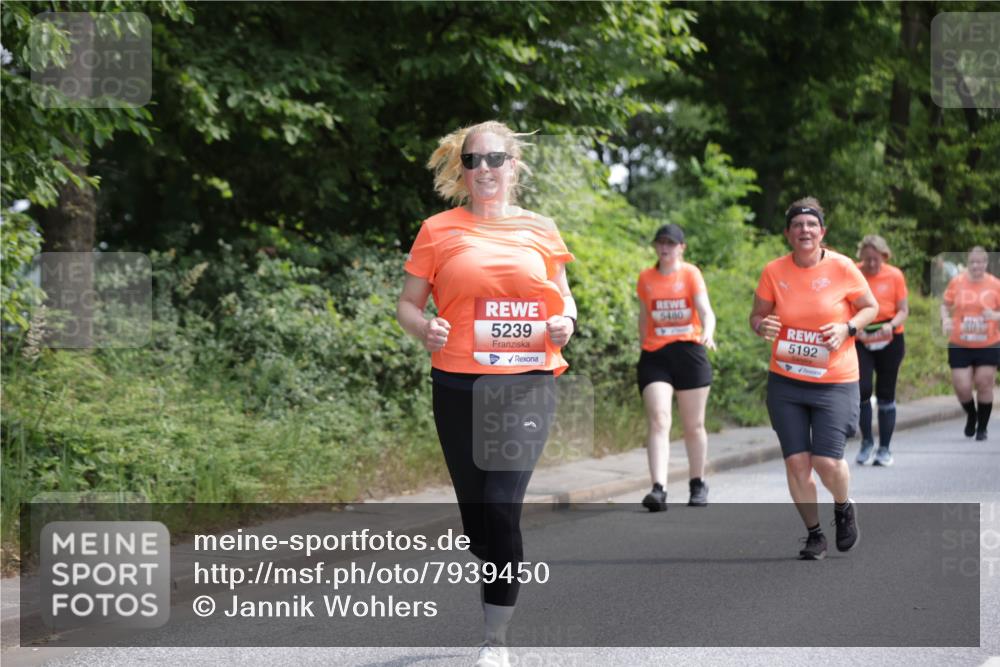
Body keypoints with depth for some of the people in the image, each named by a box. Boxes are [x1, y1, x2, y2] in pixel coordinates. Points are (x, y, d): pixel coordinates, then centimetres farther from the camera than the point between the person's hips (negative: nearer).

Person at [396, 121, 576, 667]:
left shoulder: (540, 231, 9)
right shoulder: (439, 231, 4)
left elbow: (564, 299, 18)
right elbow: (408, 303, 7)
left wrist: (565, 323, -4)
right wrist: (423, 328, -14)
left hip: (526, 387, -1)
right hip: (460, 389, 1)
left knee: (502, 506, -14)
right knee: (475, 513, 8)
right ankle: (499, 603, 32)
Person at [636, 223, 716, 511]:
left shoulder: (691, 274, -2)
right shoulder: (645, 278, 8)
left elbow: (705, 310, -15)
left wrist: (707, 333, -34)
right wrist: (643, 347, 18)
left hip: (689, 352, -1)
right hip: (655, 355, 1)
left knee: (694, 425, 9)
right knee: (658, 420, -14)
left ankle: (698, 484, 26)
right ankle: (659, 489, -23)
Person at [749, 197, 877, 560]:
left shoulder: (842, 268, -7)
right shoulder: (774, 271, -2)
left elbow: (870, 308, 5)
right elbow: (757, 315, 9)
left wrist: (847, 328, -14)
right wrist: (762, 326, -15)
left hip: (835, 383, -2)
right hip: (785, 381, 2)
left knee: (826, 461, -10)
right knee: (796, 460, -1)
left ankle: (844, 507, 24)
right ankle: (814, 534, 17)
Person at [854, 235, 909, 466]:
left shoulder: (895, 276, -3)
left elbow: (903, 310, -1)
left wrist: (891, 325, -21)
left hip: (889, 341, 1)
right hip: (861, 341, -1)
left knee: (886, 395, 5)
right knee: (863, 388, -15)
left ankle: (885, 448, 14)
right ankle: (866, 441, 5)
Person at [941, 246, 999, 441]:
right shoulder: (957, 282, -2)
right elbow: (945, 304, 9)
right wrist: (945, 319, -11)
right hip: (960, 346, 0)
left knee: (984, 385, 0)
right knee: (962, 387, -4)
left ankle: (982, 428, 18)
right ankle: (971, 415, 29)